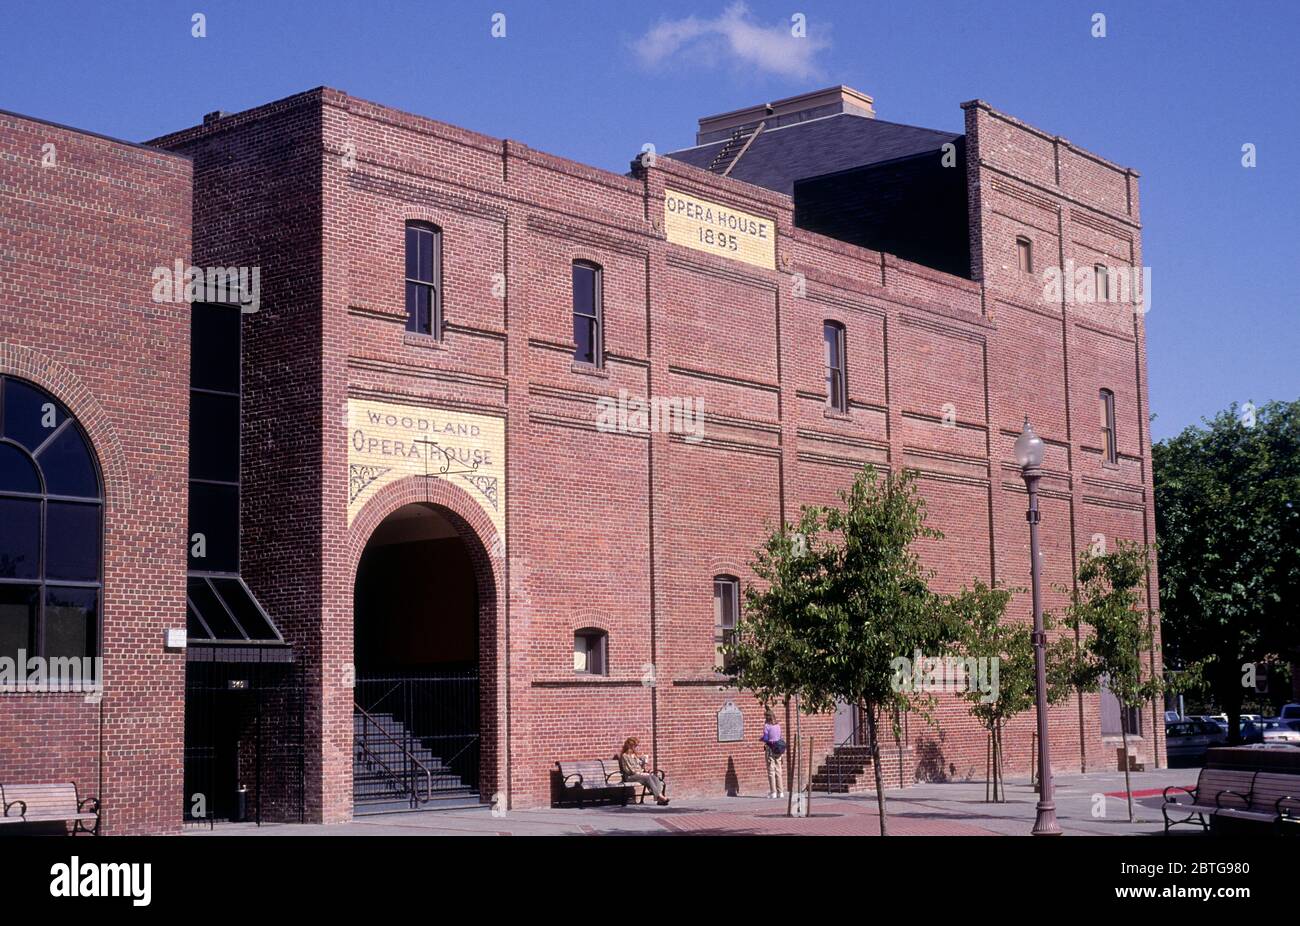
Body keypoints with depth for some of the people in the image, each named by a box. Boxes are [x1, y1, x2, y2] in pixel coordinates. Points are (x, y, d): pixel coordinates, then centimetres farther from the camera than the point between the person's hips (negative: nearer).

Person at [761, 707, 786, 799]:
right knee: (779, 771, 9)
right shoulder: (778, 726, 7)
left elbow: (765, 738, -14)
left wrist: (761, 739, 10)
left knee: (771, 771, -1)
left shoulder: (766, 726, -10)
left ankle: (773, 792, -2)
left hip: (770, 749, -5)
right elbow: (780, 737, 12)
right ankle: (780, 792, 9)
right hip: (778, 750, 5)